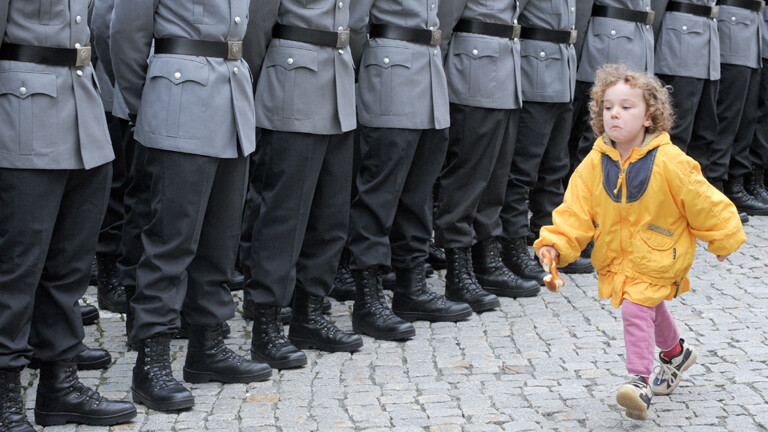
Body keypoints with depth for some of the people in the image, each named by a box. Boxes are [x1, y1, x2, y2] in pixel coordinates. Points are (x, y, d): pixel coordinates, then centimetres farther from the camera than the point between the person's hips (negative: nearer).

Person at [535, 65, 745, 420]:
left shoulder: (669, 162, -22)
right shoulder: (595, 164, -11)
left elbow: (703, 202, -10)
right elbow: (576, 209, -10)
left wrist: (722, 239, 0)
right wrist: (555, 243, -24)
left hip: (657, 256, -5)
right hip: (615, 255, 6)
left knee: (636, 309, -20)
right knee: (649, 306, 25)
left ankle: (640, 382, -15)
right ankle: (675, 352, 51)